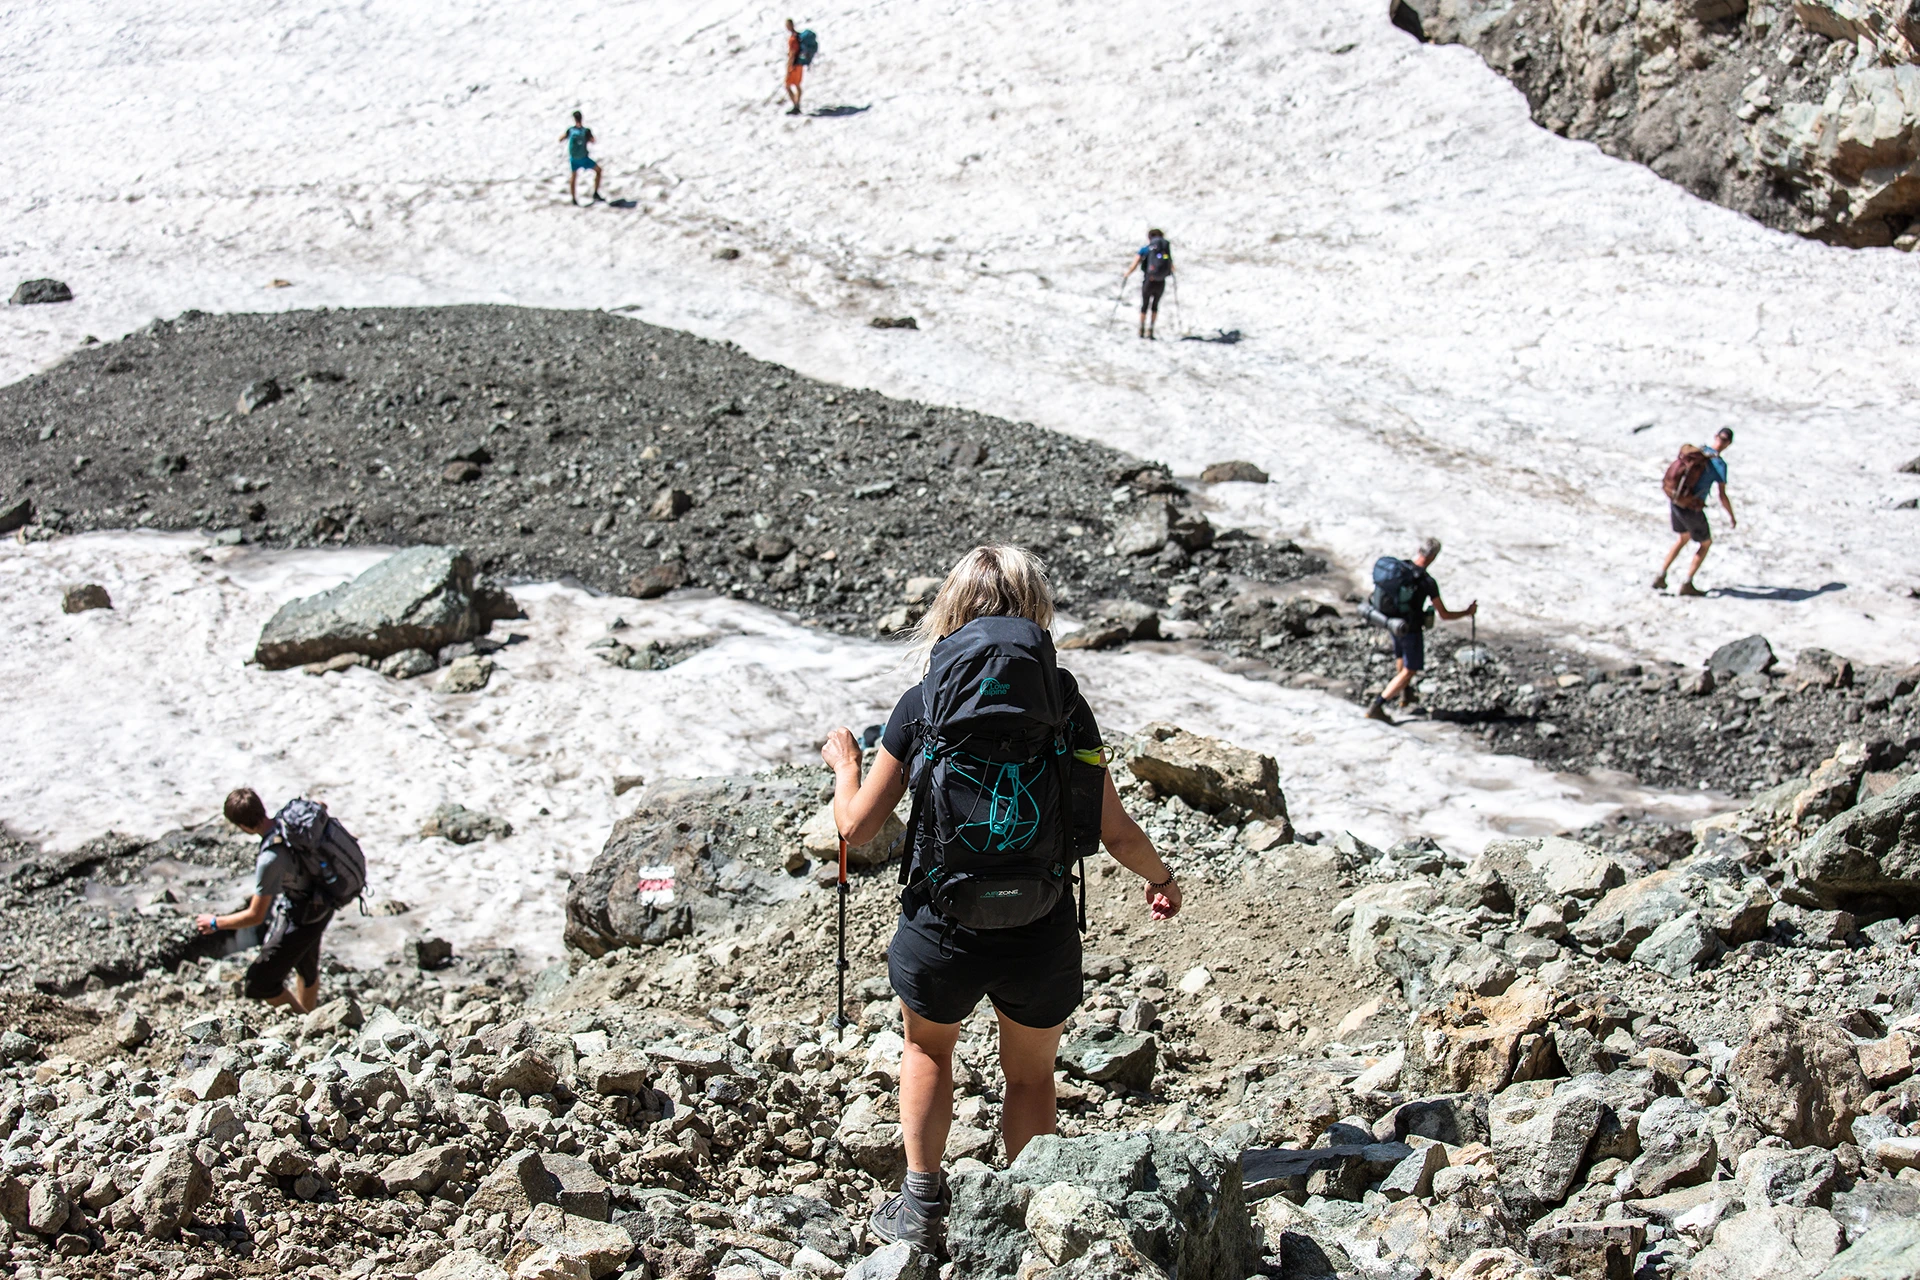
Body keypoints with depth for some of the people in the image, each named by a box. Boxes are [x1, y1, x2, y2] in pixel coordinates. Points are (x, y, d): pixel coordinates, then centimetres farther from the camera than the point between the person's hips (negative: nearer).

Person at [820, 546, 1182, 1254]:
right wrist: (1160, 877, 21)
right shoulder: (1065, 703, -3)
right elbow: (1116, 831, 0)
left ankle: (922, 1200, 25)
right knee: (1030, 1074, 27)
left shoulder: (920, 706, -6)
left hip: (940, 935, 0)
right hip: (1041, 940, 1)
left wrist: (844, 762, 20)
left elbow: (856, 828, -1)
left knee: (927, 1047, 31)